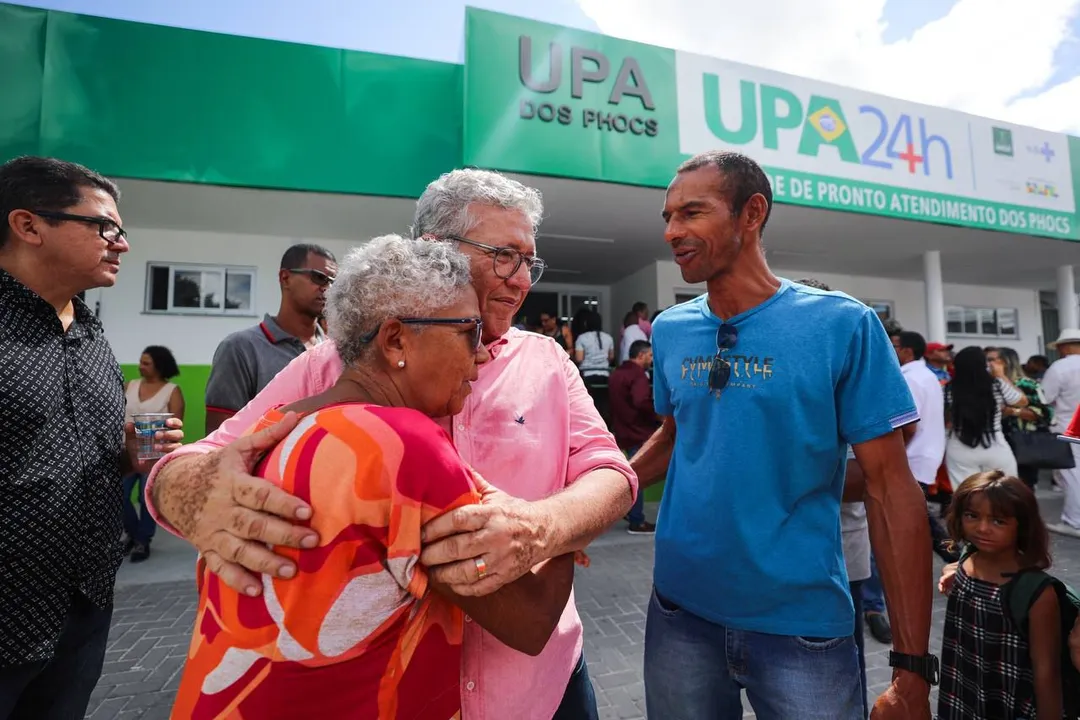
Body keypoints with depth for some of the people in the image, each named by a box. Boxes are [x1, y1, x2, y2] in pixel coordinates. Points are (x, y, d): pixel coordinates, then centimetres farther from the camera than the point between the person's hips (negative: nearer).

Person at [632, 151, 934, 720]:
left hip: (802, 624, -3)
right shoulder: (670, 330, -1)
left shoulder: (842, 326, -12)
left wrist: (912, 667, -9)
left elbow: (890, 487, -10)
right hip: (679, 610, 4)